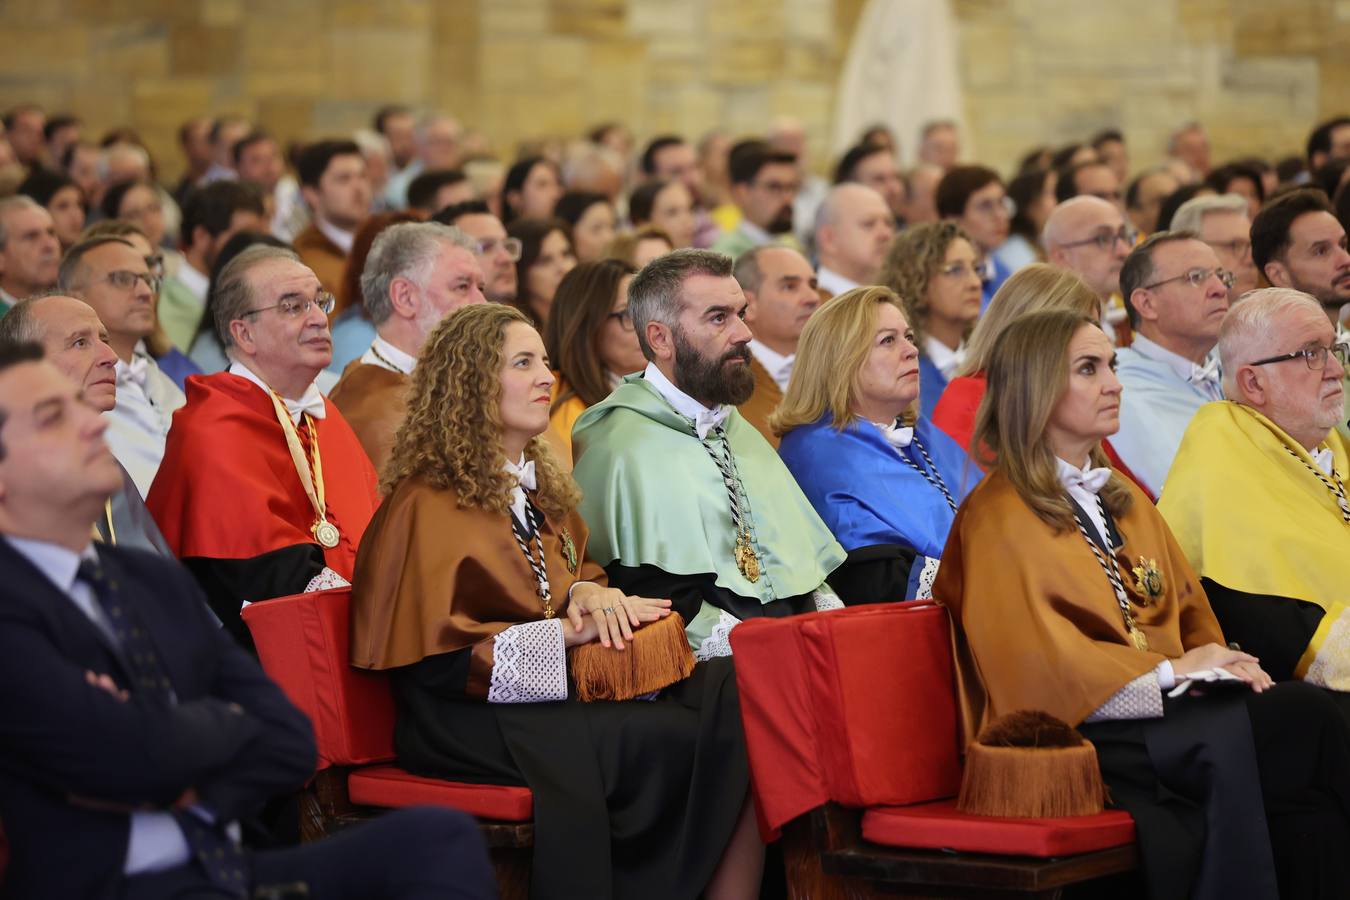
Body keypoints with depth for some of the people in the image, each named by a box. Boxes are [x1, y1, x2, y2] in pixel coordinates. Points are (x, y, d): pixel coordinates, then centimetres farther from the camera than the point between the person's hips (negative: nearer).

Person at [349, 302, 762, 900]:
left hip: (559, 693, 8)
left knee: (735, 695, -18)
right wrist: (565, 633, -14)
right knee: (679, 741, -28)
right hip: (474, 721, -8)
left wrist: (587, 593, -3)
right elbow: (437, 655, -11)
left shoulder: (539, 490, 22)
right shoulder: (427, 505, -5)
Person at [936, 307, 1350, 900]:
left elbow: (1189, 607, 21)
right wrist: (1168, 671, -14)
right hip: (1068, 736, -7)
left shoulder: (1123, 498, 25)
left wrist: (1218, 663, -2)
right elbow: (1032, 661, -11)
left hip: (1164, 711, 7)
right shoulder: (997, 517, -1)